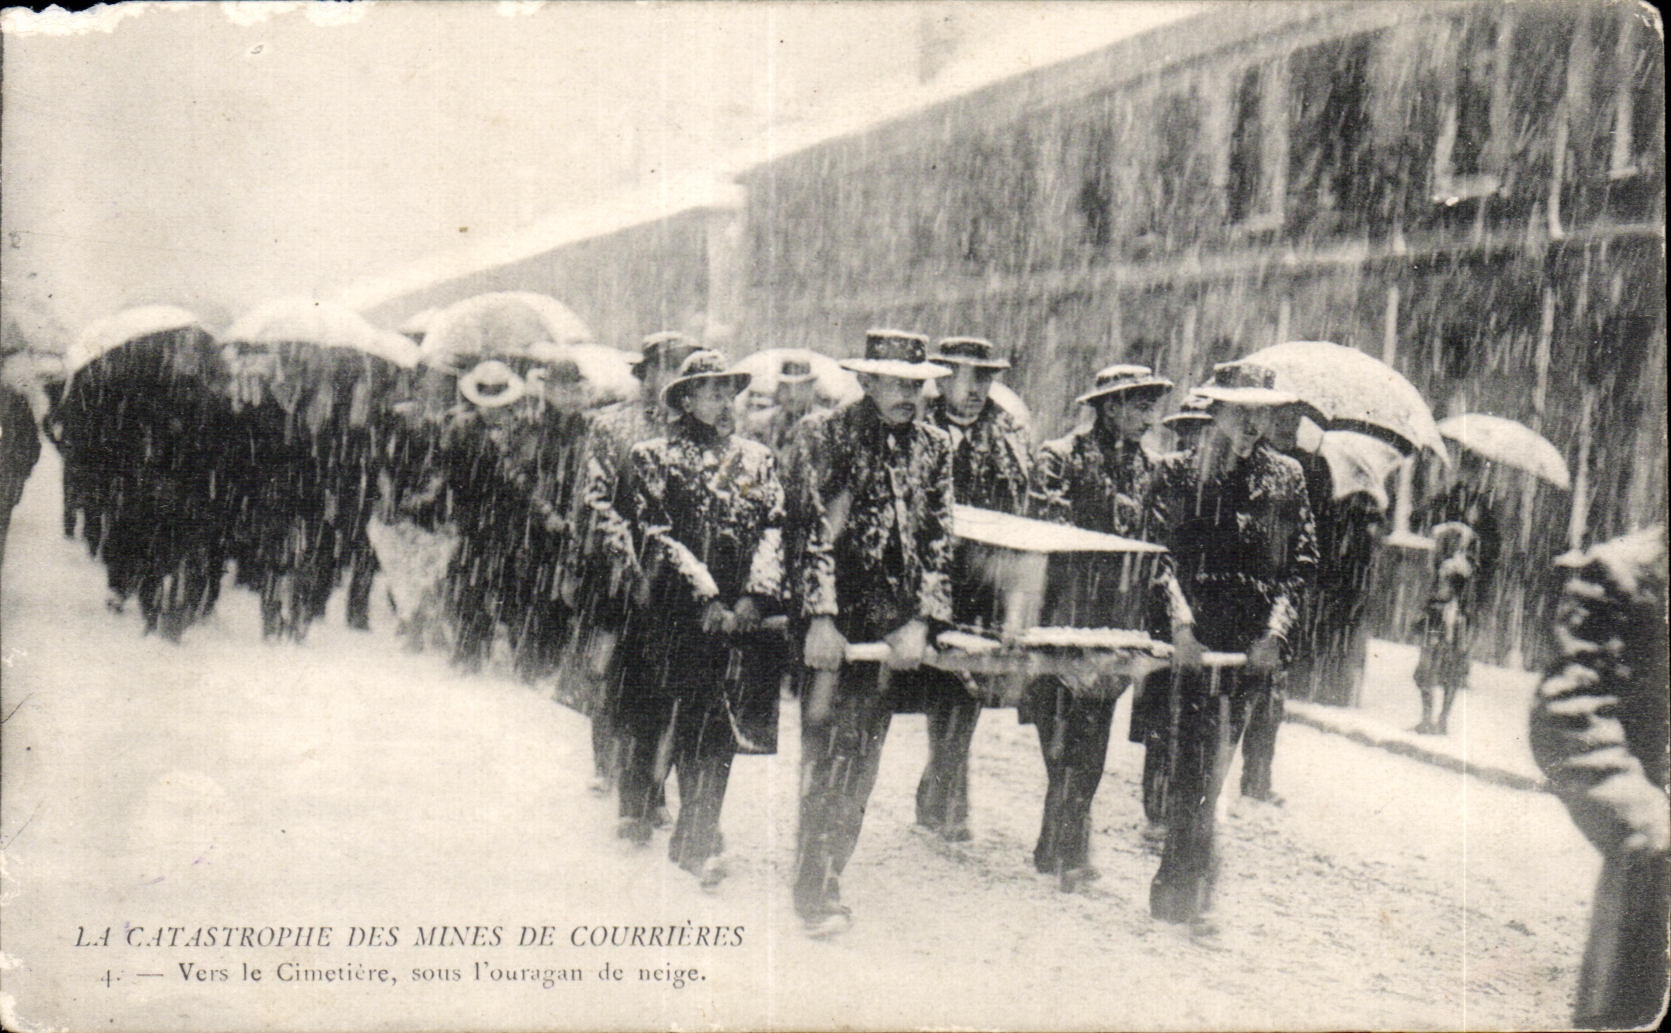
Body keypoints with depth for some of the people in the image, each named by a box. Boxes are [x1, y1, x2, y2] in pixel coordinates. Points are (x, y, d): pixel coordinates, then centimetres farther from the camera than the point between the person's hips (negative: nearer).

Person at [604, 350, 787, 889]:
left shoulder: (758, 459, 14)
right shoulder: (656, 456, 4)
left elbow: (775, 528, 6)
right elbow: (656, 533, -5)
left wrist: (755, 596, -9)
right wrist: (705, 596, -13)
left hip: (733, 615, 2)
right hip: (668, 609, -2)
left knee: (714, 728, 0)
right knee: (648, 718, 3)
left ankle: (697, 843, 7)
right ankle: (634, 816, 24)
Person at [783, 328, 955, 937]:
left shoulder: (933, 448, 10)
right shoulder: (820, 435, 0)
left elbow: (937, 542, 7)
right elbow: (810, 531, -7)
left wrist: (921, 624, -5)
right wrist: (820, 619, -14)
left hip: (894, 627, 4)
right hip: (831, 618, -4)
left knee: (863, 756, 5)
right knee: (828, 747, -7)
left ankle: (828, 876, 16)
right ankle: (815, 892, -1)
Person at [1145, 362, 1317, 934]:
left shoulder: (1285, 476, 12)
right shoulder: (1177, 471, 8)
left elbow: (1302, 560, 10)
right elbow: (1159, 549, 1)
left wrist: (1276, 630, -2)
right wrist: (1180, 620, -12)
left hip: (1252, 642, 2)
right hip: (1189, 638, -2)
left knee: (1214, 758, 2)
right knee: (1195, 757, -10)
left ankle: (1177, 887, 12)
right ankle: (1189, 888, -4)